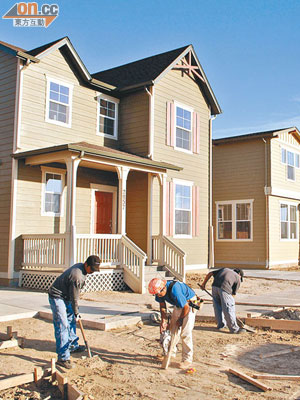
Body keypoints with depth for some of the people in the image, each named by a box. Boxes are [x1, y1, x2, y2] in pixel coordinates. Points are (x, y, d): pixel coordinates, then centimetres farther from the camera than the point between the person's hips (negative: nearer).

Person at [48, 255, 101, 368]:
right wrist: (76, 313, -7)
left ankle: (73, 346, 35)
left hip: (65, 297, 11)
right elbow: (74, 298, -20)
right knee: (62, 326, -14)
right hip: (56, 297, -11)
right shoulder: (77, 276, -30)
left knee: (71, 320, 20)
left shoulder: (80, 266, 1)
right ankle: (62, 357, -13)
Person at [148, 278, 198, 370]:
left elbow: (186, 307, -27)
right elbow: (162, 306, 4)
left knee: (185, 333, -12)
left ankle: (187, 359, -2)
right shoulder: (159, 291, -13)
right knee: (172, 329, 10)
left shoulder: (174, 290, -38)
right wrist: (163, 321, -1)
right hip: (178, 305, 8)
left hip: (189, 304, -8)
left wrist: (180, 320, -11)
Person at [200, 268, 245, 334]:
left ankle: (221, 325, 26)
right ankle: (234, 328, 9)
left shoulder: (225, 269, 33)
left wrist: (203, 284, 29)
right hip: (224, 288, -4)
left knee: (217, 306, 18)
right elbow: (233, 293, 18)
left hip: (215, 286, 4)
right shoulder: (238, 278, 22)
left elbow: (210, 273, 25)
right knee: (229, 308, 4)